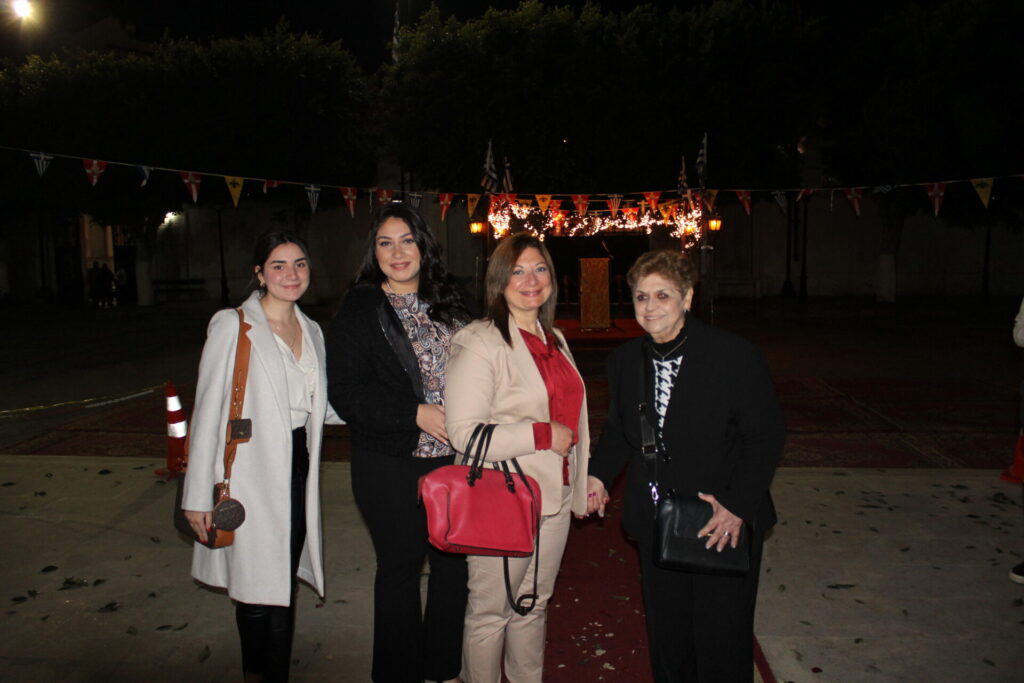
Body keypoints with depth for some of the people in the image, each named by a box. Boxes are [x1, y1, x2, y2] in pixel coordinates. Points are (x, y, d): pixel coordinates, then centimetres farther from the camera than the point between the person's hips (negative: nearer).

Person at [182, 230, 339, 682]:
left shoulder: (311, 331, 10)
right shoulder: (232, 326, -8)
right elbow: (207, 411, -9)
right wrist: (198, 495, -11)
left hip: (298, 467, 6)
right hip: (250, 474, -5)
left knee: (284, 586, 14)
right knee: (257, 586, 2)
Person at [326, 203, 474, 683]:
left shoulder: (449, 302, 8)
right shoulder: (359, 312, -6)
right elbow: (347, 394, -11)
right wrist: (417, 414, -18)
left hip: (454, 458, 4)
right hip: (392, 467, -4)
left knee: (454, 563, 13)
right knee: (400, 569, 11)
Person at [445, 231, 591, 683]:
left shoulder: (554, 339, 11)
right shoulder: (479, 343, -14)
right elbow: (464, 433, -21)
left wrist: (586, 477, 17)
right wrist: (542, 435, -20)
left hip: (554, 494, 7)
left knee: (534, 604, 20)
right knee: (491, 611, 8)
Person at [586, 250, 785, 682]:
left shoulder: (736, 357, -13)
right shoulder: (624, 360, 2)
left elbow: (766, 436, -10)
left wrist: (738, 506, -18)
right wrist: (599, 475, -1)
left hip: (724, 524, -4)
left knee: (721, 639, 7)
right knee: (666, 635, 17)